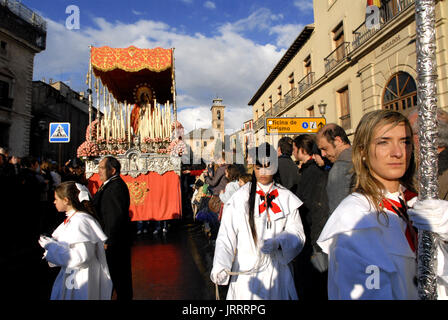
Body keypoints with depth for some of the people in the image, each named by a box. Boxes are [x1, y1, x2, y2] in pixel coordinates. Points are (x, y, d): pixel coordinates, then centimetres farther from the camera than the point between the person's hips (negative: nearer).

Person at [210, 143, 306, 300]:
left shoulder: (287, 198, 1)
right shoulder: (240, 198, -6)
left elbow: (297, 233, -1)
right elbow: (226, 235, -10)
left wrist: (277, 242, -20)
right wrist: (220, 266, -24)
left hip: (277, 272, 2)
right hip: (246, 272, -1)